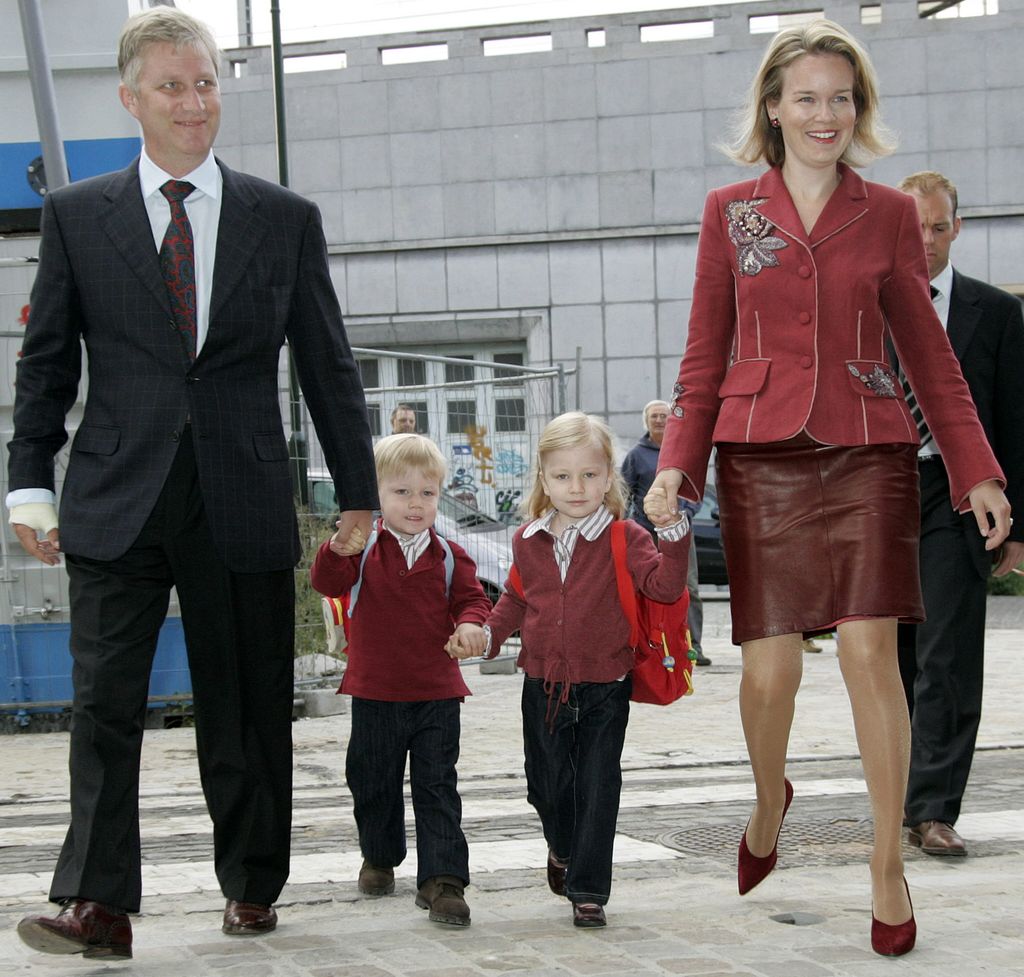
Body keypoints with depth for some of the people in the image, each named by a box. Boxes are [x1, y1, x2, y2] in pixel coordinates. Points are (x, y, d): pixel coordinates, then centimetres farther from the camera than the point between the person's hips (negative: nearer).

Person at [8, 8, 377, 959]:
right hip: (116, 504, 0)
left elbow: (329, 367, 10)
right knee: (105, 703, -6)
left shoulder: (285, 219, 8)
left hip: (243, 504, 1)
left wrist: (358, 493, 8)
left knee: (248, 710, 8)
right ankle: (97, 904, -5)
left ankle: (251, 887, 23)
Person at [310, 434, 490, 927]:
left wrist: (470, 623, -20)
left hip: (436, 693, -1)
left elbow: (471, 598, 3)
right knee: (373, 782, 14)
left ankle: (442, 880, -5)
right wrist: (337, 549, -34)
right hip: (375, 692, 1)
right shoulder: (363, 549, -1)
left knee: (437, 787, -4)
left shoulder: (448, 556, 2)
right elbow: (327, 582, -13)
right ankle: (379, 858, 37)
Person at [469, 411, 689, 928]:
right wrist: (487, 632, 5)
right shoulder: (527, 541, 4)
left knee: (597, 789, -2)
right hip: (543, 686, 4)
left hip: (603, 689, -4)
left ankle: (588, 889, 7)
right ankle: (564, 849, 46)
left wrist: (674, 535, -31)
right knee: (547, 784, 16)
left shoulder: (624, 539, -8)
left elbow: (664, 586, -19)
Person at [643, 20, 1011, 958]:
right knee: (770, 667, -2)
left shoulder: (888, 214, 7)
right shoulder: (730, 211, 7)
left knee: (871, 651, -9)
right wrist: (677, 463, -2)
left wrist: (977, 472, 5)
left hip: (867, 456, 0)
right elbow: (706, 355, 9)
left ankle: (889, 866, 3)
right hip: (761, 456, 0)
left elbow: (929, 354, 10)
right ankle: (770, 803, 30)